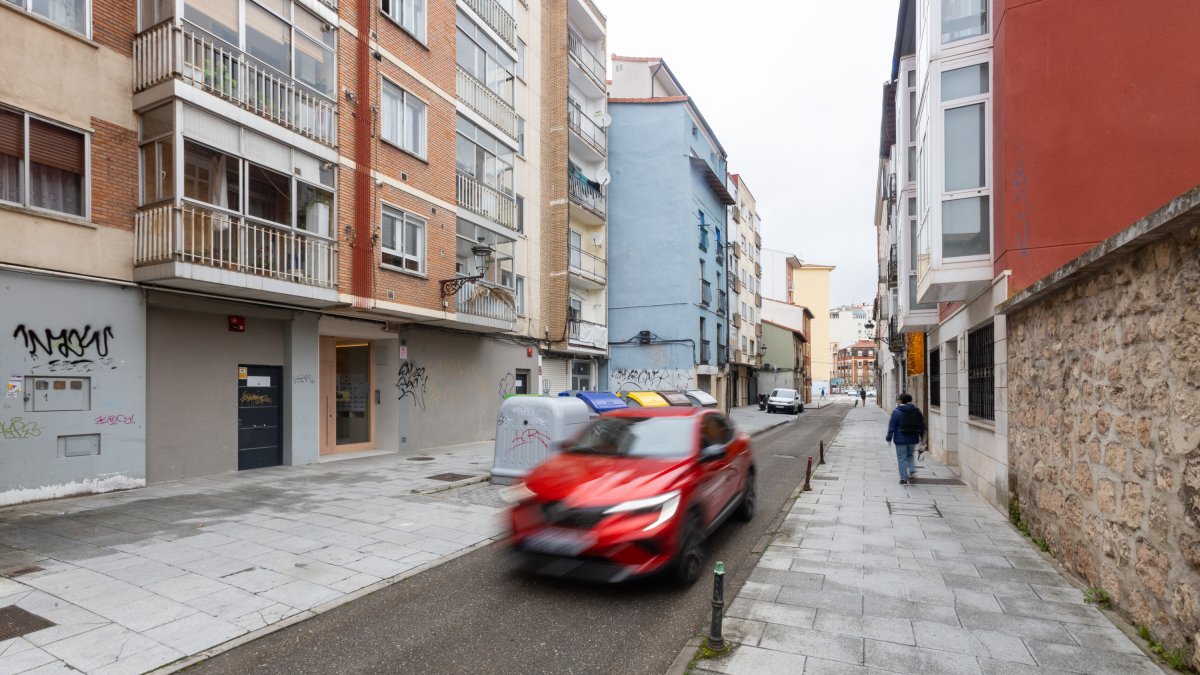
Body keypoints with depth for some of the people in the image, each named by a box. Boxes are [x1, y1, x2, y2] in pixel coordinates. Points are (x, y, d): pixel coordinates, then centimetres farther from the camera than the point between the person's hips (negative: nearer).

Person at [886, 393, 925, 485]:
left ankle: (903, 479, 2)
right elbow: (922, 424, 11)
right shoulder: (916, 410, 5)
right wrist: (921, 436, 20)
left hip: (901, 439, -5)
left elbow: (892, 426, -10)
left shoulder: (896, 412, -10)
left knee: (902, 458, 2)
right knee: (910, 455, 23)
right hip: (913, 439, 5)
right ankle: (912, 470, 2)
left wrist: (889, 438, -3)